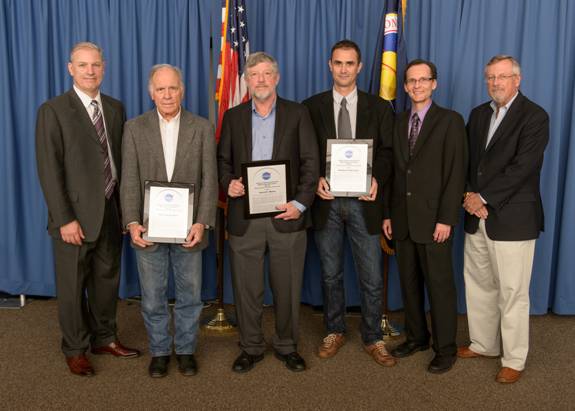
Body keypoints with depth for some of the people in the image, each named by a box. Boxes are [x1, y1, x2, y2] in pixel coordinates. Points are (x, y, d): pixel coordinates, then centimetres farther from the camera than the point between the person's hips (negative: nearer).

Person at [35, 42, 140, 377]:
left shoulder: (116, 108, 8)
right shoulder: (53, 111, -8)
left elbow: (122, 159, 8)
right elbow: (49, 169, -12)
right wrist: (65, 219, -16)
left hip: (111, 211, 5)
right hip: (76, 214, -5)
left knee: (107, 278, 16)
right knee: (73, 285, 8)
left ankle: (105, 338, 34)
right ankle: (75, 349, 26)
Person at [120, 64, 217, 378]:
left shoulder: (202, 128, 1)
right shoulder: (134, 128, 2)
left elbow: (209, 180, -4)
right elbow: (130, 180, -1)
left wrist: (202, 223, -12)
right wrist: (132, 223, -11)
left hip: (188, 229, 0)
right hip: (148, 229, 0)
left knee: (190, 295, 11)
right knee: (153, 297, 11)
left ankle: (185, 349, 30)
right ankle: (159, 350, 30)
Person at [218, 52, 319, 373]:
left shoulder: (298, 114, 4)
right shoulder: (233, 117, 11)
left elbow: (310, 162, 0)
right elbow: (224, 161, 13)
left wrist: (300, 203, -11)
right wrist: (228, 183, -8)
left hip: (287, 214, -1)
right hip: (244, 217, 2)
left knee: (288, 287, 7)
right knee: (246, 287, 8)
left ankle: (287, 346, 25)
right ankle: (251, 347, 25)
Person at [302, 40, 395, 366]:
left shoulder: (379, 107, 5)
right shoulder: (312, 106, 5)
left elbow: (387, 151, 3)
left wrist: (376, 179, -15)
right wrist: (316, 180, -13)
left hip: (363, 201, 0)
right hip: (326, 201, 1)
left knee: (372, 277, 4)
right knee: (331, 274, 13)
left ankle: (373, 339, 20)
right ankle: (335, 331, 30)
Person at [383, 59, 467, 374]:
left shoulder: (450, 121, -4)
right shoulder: (399, 123, 12)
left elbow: (456, 173, -9)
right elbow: (395, 171, 13)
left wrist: (446, 219, -15)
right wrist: (389, 213, 8)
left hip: (434, 220, -5)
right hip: (403, 218, 5)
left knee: (440, 285, 2)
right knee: (409, 282, 13)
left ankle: (445, 348, 15)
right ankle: (416, 337, 29)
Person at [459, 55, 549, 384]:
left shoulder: (534, 117, -7)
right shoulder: (478, 114, 14)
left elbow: (522, 167, -16)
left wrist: (483, 197, -15)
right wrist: (470, 196, -4)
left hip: (512, 219, -6)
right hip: (477, 217, 7)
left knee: (512, 292, 2)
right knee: (478, 285, 15)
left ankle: (514, 360, 16)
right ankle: (484, 344, 32)